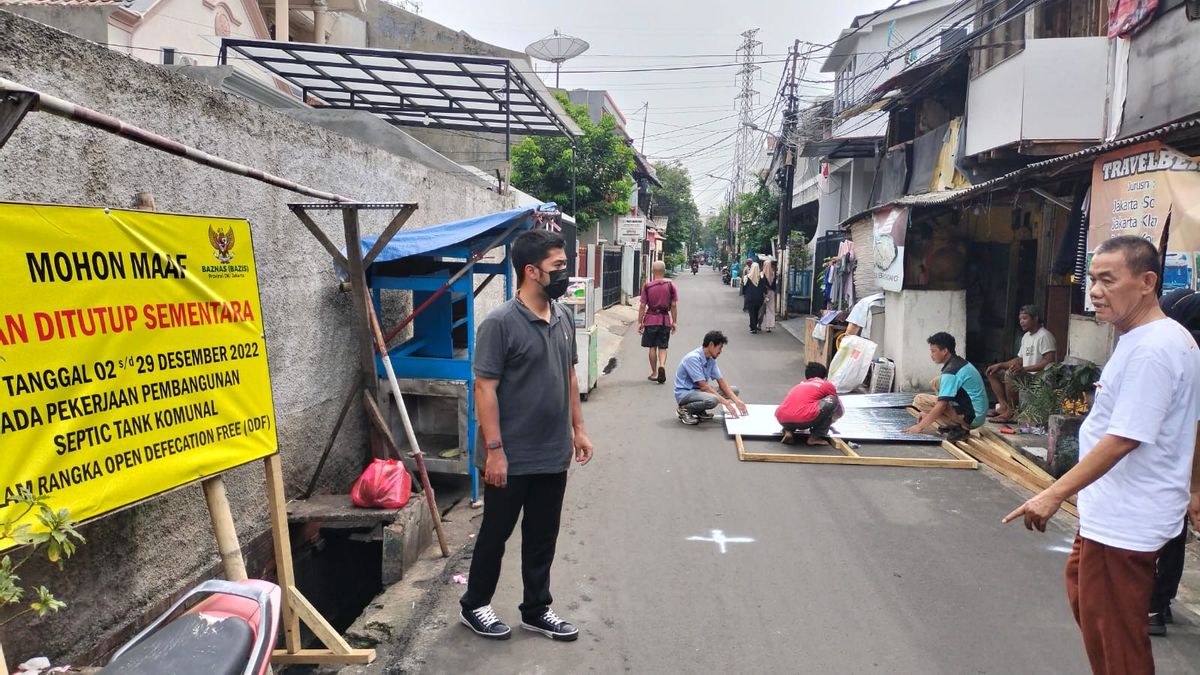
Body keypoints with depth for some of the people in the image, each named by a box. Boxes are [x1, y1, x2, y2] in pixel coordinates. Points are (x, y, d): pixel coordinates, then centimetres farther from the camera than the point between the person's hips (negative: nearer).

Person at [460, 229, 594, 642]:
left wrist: (578, 429, 13)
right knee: (495, 533, 10)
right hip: (512, 458, -6)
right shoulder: (500, 323, -17)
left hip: (554, 456, 7)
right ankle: (474, 606, 30)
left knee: (542, 536, 16)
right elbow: (484, 388, -17)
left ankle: (536, 610, 32)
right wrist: (494, 449, -19)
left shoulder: (563, 318, 6)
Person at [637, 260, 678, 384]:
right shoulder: (671, 286, -3)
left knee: (652, 347, 10)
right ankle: (662, 365, -16)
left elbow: (642, 306, -5)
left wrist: (640, 322, 3)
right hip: (665, 320, 1)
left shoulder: (647, 286, -5)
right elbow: (674, 305, -2)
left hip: (651, 319, -1)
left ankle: (654, 373, 16)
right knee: (662, 347, 9)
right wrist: (674, 322, 7)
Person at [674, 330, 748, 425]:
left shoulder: (711, 360, 3)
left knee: (734, 390, 2)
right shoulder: (693, 358, -24)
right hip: (685, 393, -9)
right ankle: (685, 409, -10)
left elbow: (721, 382, 5)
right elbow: (703, 386, -26)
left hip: (699, 390, 9)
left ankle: (700, 411, 4)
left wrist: (736, 400, -8)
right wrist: (726, 403, -25)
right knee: (712, 400, -38)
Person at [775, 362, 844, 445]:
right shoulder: (827, 385, 22)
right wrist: (831, 419, 59)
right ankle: (815, 437, 11)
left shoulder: (799, 385, 35)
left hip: (782, 420, 6)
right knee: (832, 401, 14)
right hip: (804, 419, -6)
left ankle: (788, 431, 12)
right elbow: (840, 411, 37)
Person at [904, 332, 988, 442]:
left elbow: (941, 405, -22)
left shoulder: (951, 371, -19)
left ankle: (957, 427, -10)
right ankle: (955, 424, 11)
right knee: (937, 382, 20)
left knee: (920, 400, -14)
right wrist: (927, 412, 19)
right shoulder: (959, 363, 11)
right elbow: (946, 394, 22)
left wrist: (920, 426, -14)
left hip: (971, 417, -10)